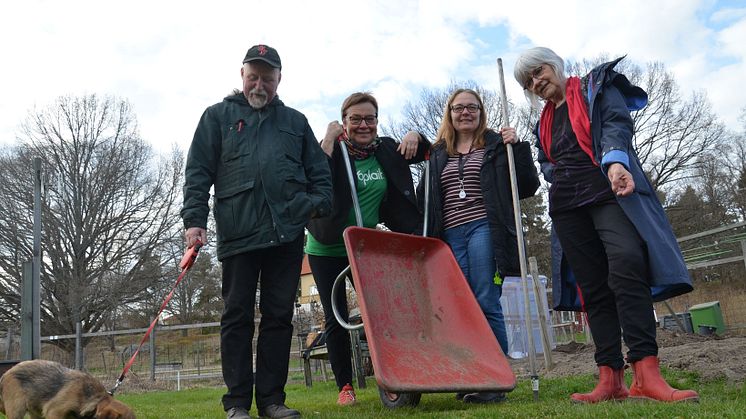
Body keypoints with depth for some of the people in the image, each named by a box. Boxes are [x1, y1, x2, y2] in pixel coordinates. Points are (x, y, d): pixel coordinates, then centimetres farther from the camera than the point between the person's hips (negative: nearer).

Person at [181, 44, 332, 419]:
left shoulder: (295, 121, 20)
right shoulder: (218, 116, 14)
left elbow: (318, 171, 19)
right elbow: (197, 172, 7)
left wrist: (319, 202, 0)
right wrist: (195, 219, -4)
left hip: (287, 234, 2)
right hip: (237, 233, -2)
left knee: (279, 317, 4)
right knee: (237, 317, 2)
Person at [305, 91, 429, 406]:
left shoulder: (386, 150, 2)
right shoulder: (333, 150, -10)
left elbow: (422, 153, 18)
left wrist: (415, 137, -4)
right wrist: (328, 142, -26)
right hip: (327, 250, -2)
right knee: (336, 319, 4)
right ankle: (345, 386, 16)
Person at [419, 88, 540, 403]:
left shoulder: (496, 145, 8)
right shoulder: (438, 154, 19)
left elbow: (528, 188, 2)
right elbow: (426, 199, 23)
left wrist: (518, 148, -6)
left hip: (485, 230, -4)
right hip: (450, 237, 4)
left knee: (486, 303, -10)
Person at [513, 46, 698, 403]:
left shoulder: (598, 86, 10)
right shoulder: (545, 120, 26)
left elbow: (617, 123, -7)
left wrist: (614, 161, -27)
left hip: (607, 192, -6)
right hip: (567, 206, 6)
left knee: (626, 266, -27)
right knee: (593, 288, -2)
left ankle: (646, 375, -32)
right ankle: (611, 380, -6)